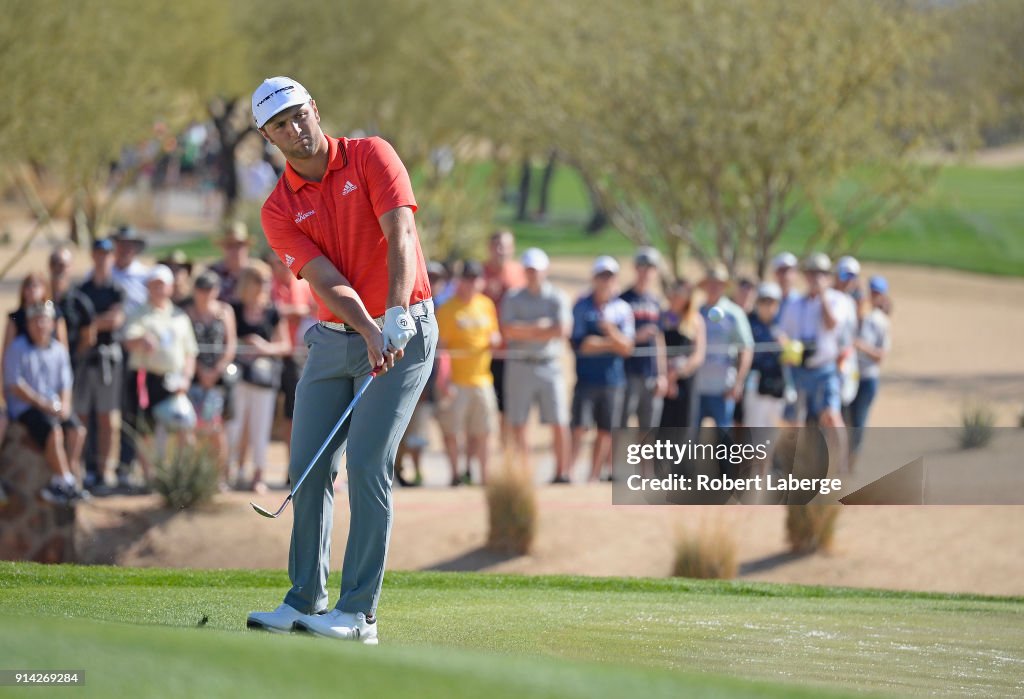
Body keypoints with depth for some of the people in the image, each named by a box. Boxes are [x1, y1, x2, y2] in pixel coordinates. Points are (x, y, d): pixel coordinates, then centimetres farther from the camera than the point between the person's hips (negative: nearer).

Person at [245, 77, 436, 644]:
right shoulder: (279, 210, 0)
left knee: (367, 464, -13)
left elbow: (401, 236, -20)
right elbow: (328, 281, -13)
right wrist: (368, 331, -31)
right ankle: (305, 600, 12)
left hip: (402, 333, -5)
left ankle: (359, 612, -12)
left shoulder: (371, 156, -7)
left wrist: (394, 316, -34)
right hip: (333, 338, 5)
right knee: (308, 467, 2)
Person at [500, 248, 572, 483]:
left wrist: (525, 331, -7)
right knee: (517, 423, -2)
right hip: (520, 364, 1)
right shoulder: (512, 298, 10)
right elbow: (508, 331, -4)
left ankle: (562, 472, -1)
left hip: (549, 364, -1)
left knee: (558, 422, -5)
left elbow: (562, 331, -7)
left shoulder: (557, 298, 7)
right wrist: (541, 327, -7)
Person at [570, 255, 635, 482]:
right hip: (586, 378, -3)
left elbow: (627, 348, 0)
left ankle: (594, 476, 12)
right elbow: (578, 344, -8)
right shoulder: (582, 306, 0)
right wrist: (612, 344, -6)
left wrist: (610, 331, -18)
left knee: (605, 431, 5)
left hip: (613, 380, 3)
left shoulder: (623, 309, 6)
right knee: (578, 428, -11)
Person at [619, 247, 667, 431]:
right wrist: (637, 336, -19)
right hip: (629, 372, -6)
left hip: (651, 376, 6)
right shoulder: (624, 299, -2)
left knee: (649, 428, 7)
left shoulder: (655, 303, 14)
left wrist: (662, 374, 11)